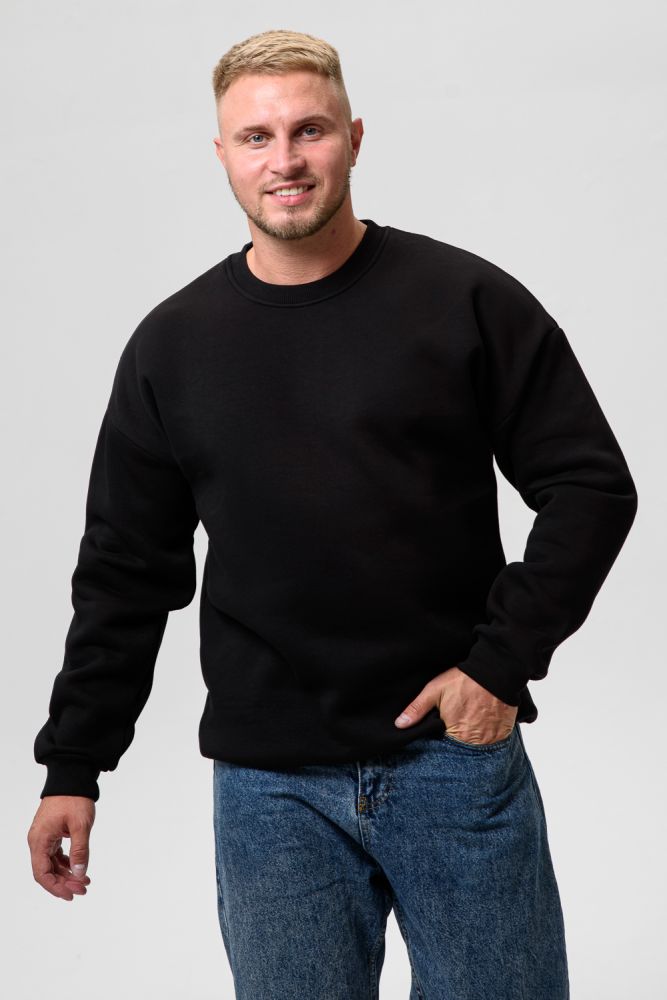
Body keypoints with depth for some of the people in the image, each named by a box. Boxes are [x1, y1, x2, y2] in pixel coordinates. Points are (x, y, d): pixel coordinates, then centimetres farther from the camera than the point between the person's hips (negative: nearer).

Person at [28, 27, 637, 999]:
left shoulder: (467, 301, -2)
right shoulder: (173, 344, 5)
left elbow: (591, 485, -1)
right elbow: (126, 572, 9)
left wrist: (502, 663, -9)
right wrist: (73, 766, 7)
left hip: (456, 750, -1)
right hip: (267, 785, 2)